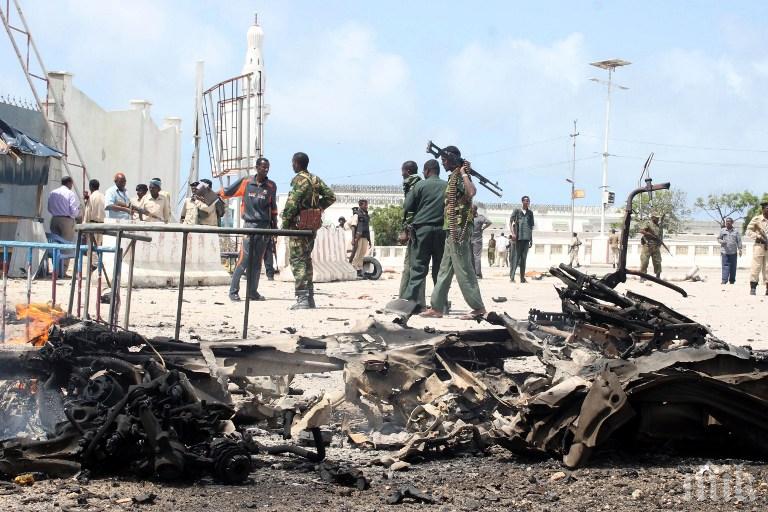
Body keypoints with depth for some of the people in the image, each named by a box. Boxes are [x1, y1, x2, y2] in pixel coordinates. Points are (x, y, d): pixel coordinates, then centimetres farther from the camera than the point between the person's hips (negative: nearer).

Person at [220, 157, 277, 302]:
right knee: (244, 259, -9)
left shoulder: (271, 186, 7)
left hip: (264, 226, 3)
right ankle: (233, 291, -3)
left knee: (257, 261, 7)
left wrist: (274, 225, 15)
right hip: (249, 224, -3)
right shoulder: (245, 182, 0)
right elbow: (227, 192, 9)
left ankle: (252, 292, 12)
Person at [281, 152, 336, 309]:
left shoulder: (299, 180, -13)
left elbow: (292, 204, -19)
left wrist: (285, 223, -11)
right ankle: (309, 297, 18)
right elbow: (331, 196, 13)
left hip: (299, 225, -8)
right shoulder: (315, 179, 12)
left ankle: (302, 298, -13)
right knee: (306, 259, 16)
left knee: (297, 260, -7)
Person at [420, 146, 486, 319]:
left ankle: (478, 308, -2)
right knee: (444, 270, 11)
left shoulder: (459, 177, -12)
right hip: (452, 231, 10)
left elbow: (471, 192, -33)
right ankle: (436, 308, 15)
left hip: (458, 230, -10)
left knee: (463, 270, -6)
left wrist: (464, 173, -25)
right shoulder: (454, 177, 16)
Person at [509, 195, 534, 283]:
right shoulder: (517, 211, 4)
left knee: (524, 258, 3)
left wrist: (531, 239, 17)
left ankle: (522, 277, 5)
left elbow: (531, 226, 19)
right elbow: (511, 221, 0)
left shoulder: (530, 212, 15)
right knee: (515, 257, -5)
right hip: (518, 237, -4)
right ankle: (512, 276, -4)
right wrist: (513, 233, -14)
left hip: (526, 238, 4)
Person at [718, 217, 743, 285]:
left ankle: (732, 280, 14)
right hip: (725, 252, -1)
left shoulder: (736, 232, 5)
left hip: (733, 252, 1)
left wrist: (740, 249, -4)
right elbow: (718, 238, 12)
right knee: (725, 266, -8)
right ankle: (724, 280, -12)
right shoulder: (722, 231, 8)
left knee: (733, 267, 5)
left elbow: (739, 241, 4)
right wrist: (722, 241, -10)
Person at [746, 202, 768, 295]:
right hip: (759, 246, -3)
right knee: (756, 267, -5)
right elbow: (749, 231, 0)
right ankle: (753, 288, -1)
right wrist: (758, 237, -12)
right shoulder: (756, 219, -1)